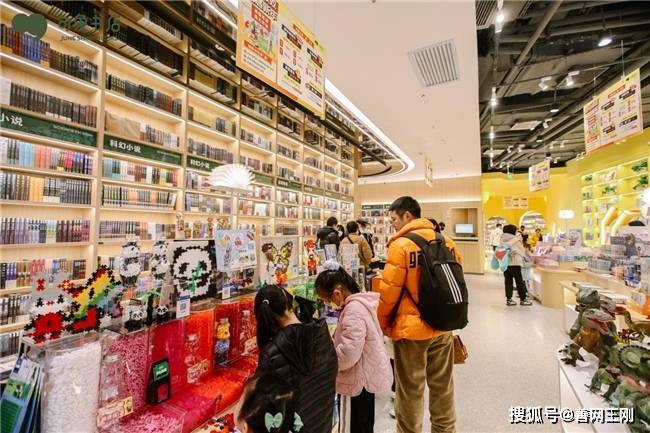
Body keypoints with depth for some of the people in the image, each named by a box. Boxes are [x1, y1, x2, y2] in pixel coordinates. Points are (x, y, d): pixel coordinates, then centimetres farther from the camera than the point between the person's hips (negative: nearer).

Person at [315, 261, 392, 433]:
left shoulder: (354, 311, -29)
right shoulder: (359, 303, 3)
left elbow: (348, 354, -32)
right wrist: (331, 344, 4)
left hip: (360, 379, -9)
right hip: (366, 375, 9)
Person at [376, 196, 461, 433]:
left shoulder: (401, 245, -17)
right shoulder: (447, 242, 2)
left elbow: (389, 292, -16)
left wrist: (383, 324, 0)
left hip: (411, 329, -6)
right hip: (443, 327, 6)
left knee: (410, 390, 12)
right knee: (442, 386, 22)